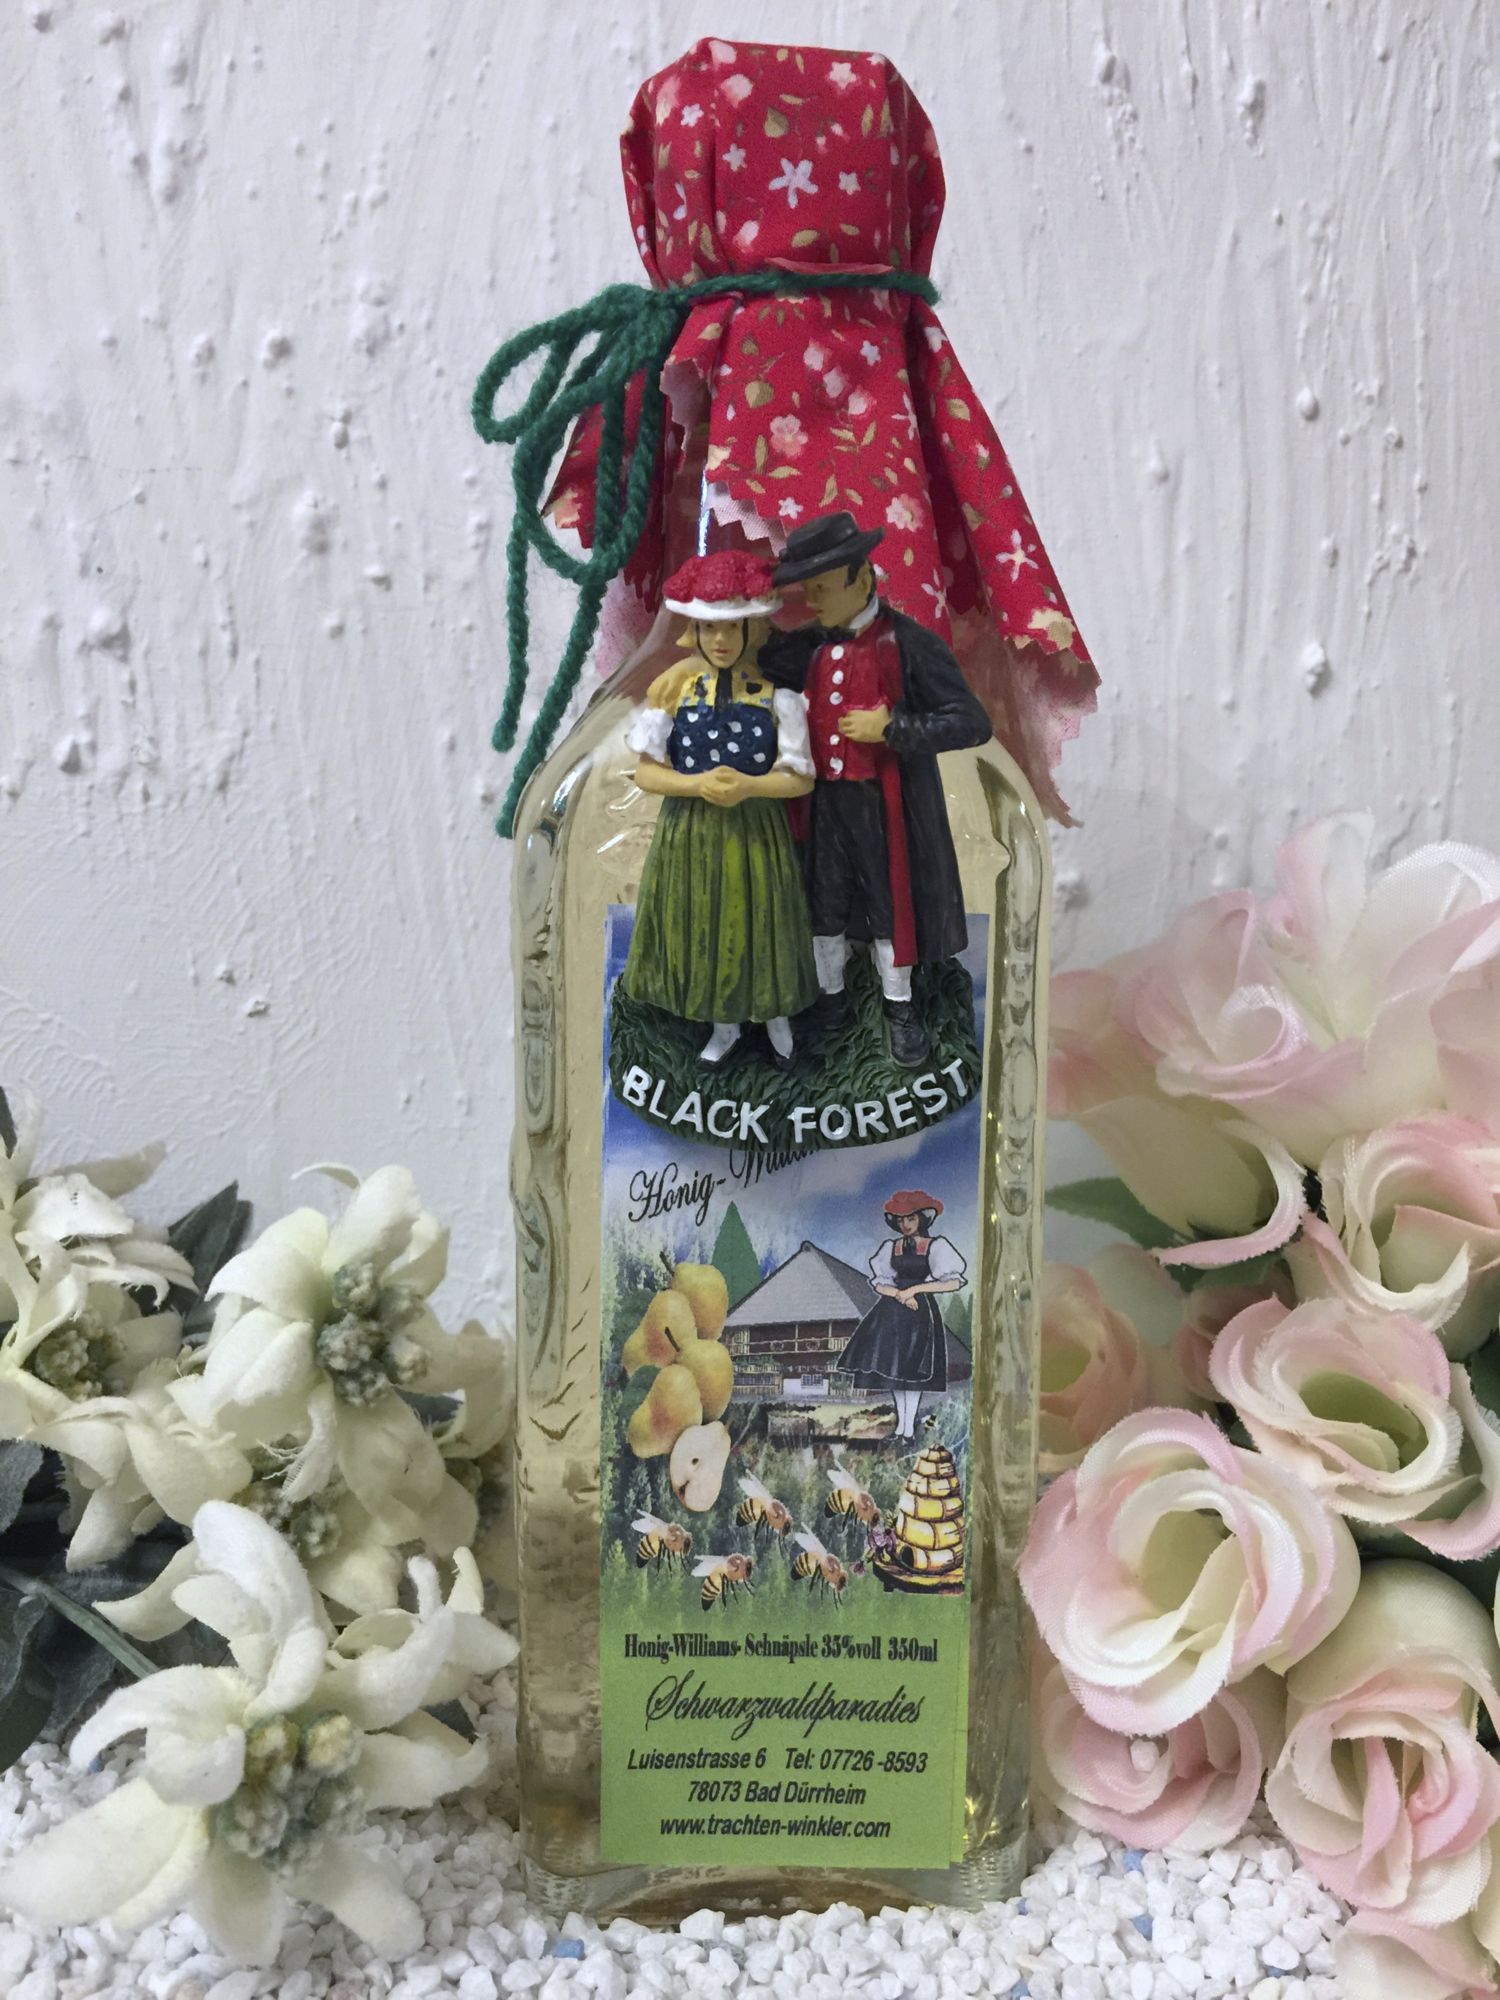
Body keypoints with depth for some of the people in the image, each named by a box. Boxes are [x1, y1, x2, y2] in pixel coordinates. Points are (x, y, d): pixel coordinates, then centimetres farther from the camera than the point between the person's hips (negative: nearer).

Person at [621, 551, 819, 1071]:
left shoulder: (776, 693, -8)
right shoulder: (673, 689, -6)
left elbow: (801, 777, -7)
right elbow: (647, 771, -4)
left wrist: (748, 785, -24)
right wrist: (697, 783, -22)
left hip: (757, 830, -1)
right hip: (689, 830, 1)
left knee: (760, 925, 12)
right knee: (703, 929, 12)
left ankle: (777, 1019, 38)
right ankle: (725, 1026, 35)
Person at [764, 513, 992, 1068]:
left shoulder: (910, 644, -14)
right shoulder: (807, 646, 1)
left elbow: (972, 723, -16)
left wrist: (891, 728, -21)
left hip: (884, 804, -4)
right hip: (822, 802, 4)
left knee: (891, 902, 11)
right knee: (823, 903, 16)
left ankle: (899, 1009, 30)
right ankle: (829, 1000, 37)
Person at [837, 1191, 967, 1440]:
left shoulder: (936, 1246, -2)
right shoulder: (891, 1248, 10)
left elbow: (955, 1282, -9)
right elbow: (880, 1283, 9)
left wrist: (915, 1289, -11)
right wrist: (900, 1294, -12)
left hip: (921, 1310, -4)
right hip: (893, 1309, 4)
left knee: (912, 1368, -4)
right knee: (892, 1364, 3)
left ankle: (910, 1426, 4)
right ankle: (900, 1422, 13)